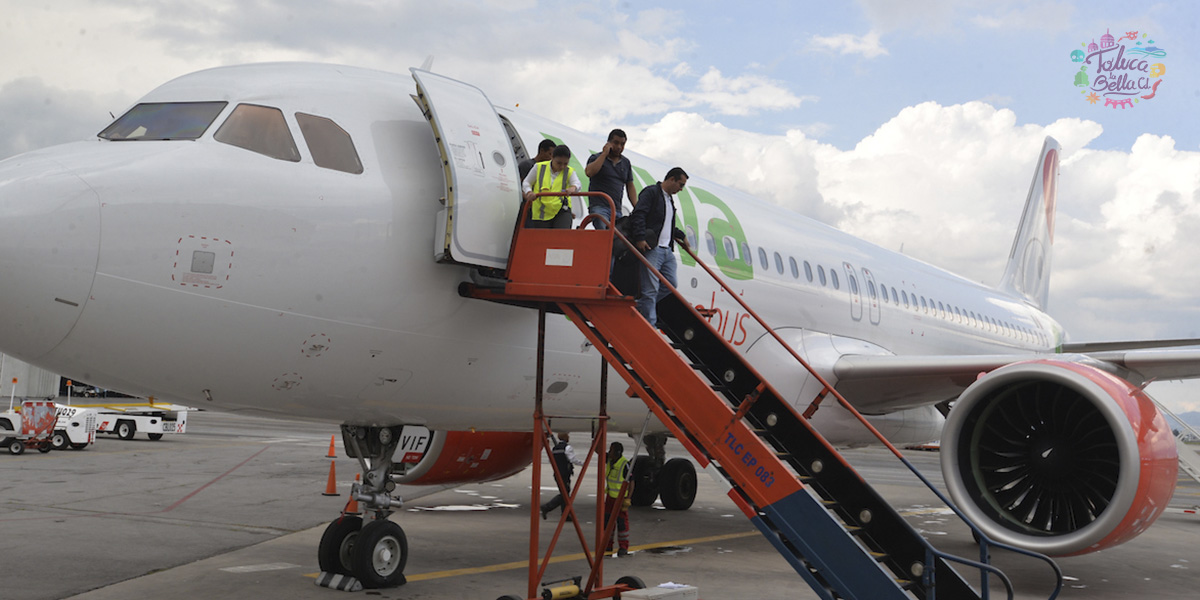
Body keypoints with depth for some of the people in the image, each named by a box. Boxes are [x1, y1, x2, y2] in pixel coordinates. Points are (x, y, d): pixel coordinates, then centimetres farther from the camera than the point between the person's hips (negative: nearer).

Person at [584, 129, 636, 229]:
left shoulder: (626, 163, 20)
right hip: (599, 207, -6)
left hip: (617, 209, 6)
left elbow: (630, 186, 22)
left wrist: (637, 208, 10)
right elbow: (589, 172, -18)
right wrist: (605, 153, -10)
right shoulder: (596, 158, 5)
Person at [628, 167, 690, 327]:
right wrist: (640, 238, -26)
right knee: (651, 289, -8)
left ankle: (639, 306, 18)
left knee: (670, 284, 6)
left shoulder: (669, 199, 23)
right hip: (652, 248, -9)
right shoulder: (651, 192, -6)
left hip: (667, 250, 9)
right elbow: (638, 215, -17)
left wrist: (681, 235, 28)